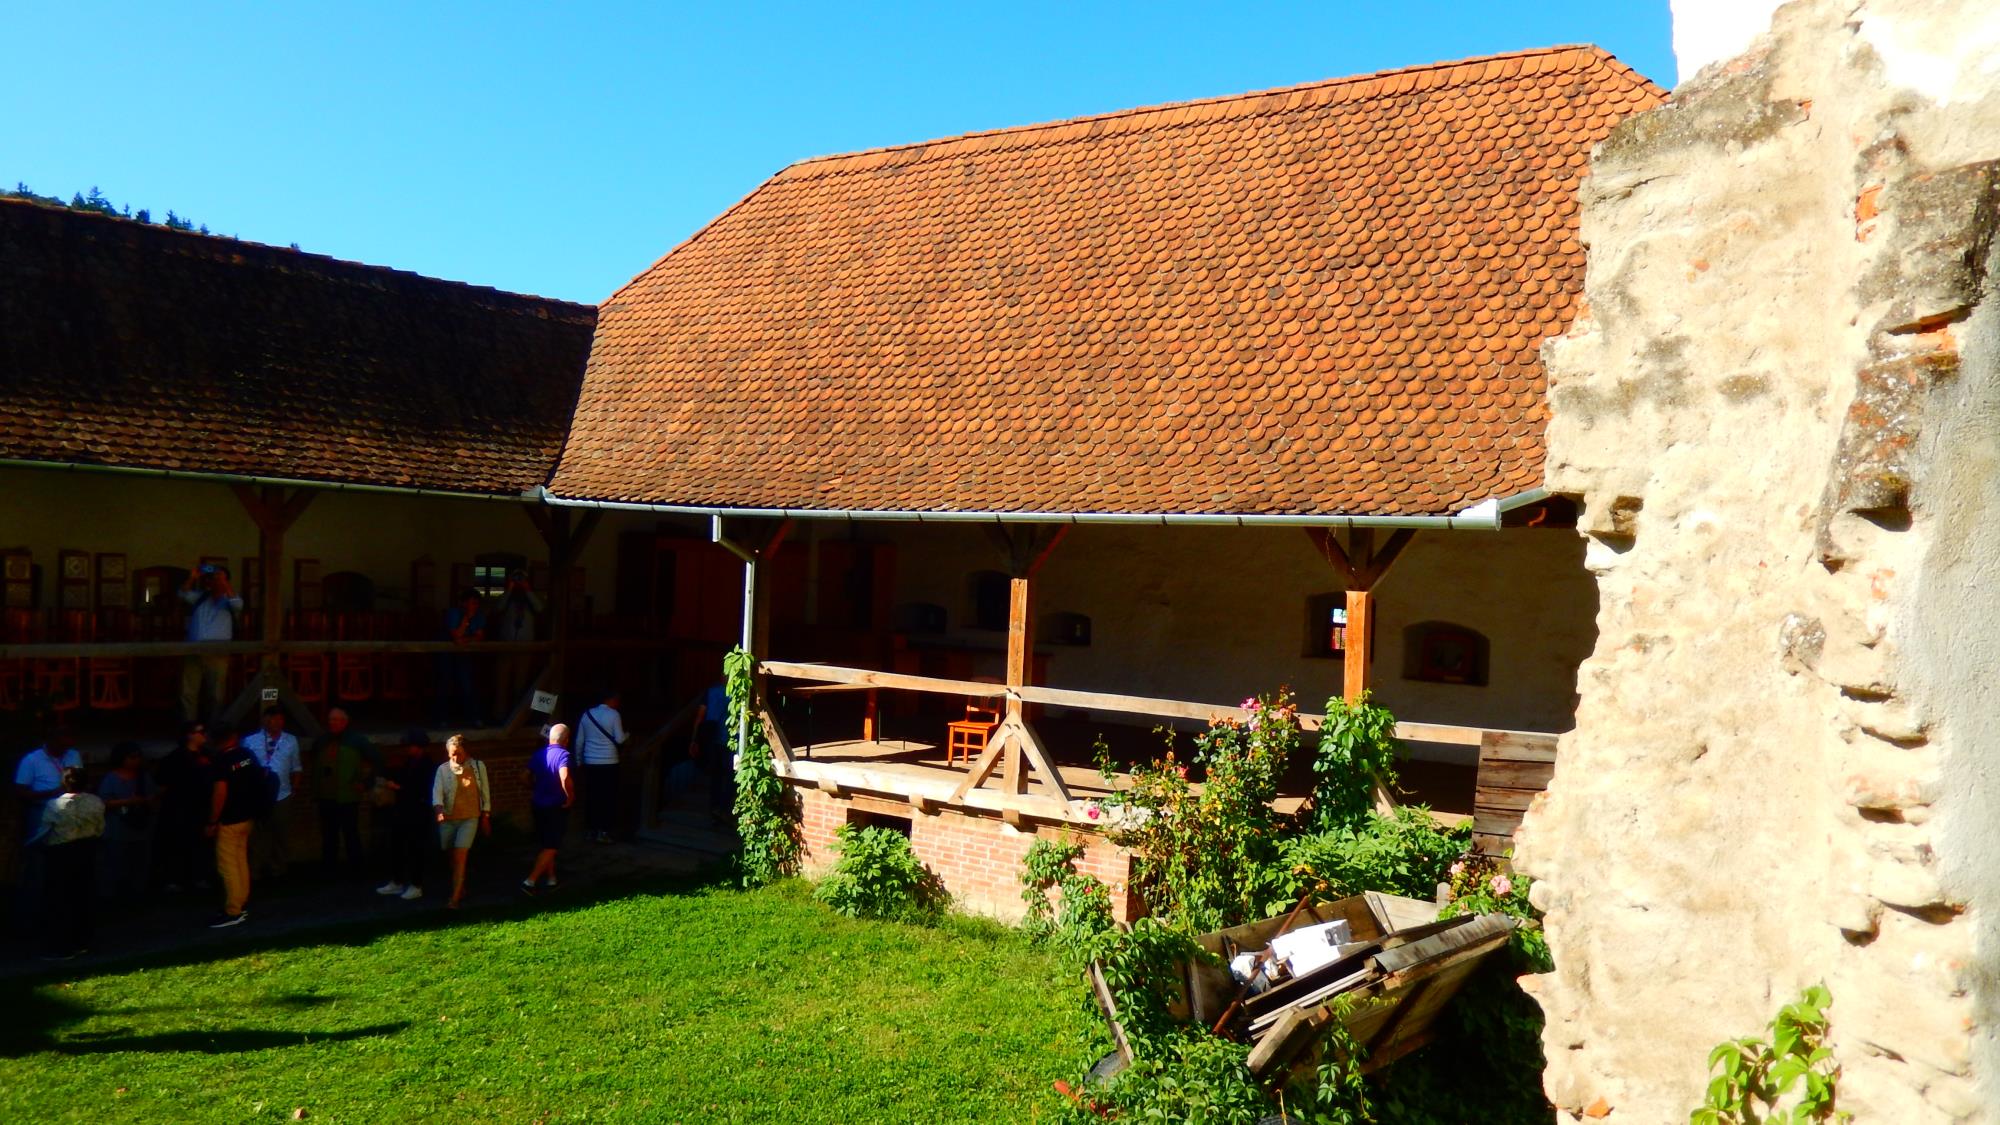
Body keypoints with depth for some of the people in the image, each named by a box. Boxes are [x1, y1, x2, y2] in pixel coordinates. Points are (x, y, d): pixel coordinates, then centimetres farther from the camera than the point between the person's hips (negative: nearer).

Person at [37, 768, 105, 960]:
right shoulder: (96, 802, -5)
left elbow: (45, 834, -8)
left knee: (59, 901, 5)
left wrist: (29, 844, 12)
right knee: (83, 897, 14)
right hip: (87, 851, 5)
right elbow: (100, 830, 3)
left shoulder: (54, 805, -17)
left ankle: (62, 947, 8)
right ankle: (82, 942, 21)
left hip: (61, 854, -4)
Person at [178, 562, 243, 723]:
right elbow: (184, 595, 0)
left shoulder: (228, 600, 6)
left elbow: (238, 605, -15)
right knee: (188, 693, -1)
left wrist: (224, 583, -21)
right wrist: (192, 578, -13)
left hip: (217, 655, -2)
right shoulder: (200, 597, 15)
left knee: (215, 695, 2)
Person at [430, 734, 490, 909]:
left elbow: (485, 791, 8)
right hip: (448, 818, 2)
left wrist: (486, 816, 9)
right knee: (452, 857, 11)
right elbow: (437, 791, -8)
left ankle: (455, 898, -13)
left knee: (460, 856, -12)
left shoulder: (478, 766, 2)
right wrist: (439, 810, -27)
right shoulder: (443, 769, 1)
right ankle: (461, 890, 30)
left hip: (470, 818, -2)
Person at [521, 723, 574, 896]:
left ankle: (551, 879, 28)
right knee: (551, 847, 1)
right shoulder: (563, 754, -16)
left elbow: (527, 777, 8)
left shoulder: (539, 755, 5)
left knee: (545, 844, 19)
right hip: (556, 807, -7)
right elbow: (565, 778, -31)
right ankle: (530, 881, -8)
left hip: (538, 805, 7)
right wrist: (570, 797, -18)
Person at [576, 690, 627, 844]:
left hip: (590, 762, 5)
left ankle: (593, 830, 13)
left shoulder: (587, 714, 9)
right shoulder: (613, 715, -5)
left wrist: (579, 758, 21)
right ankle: (604, 831, -1)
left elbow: (579, 741, 12)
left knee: (592, 796, 9)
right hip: (608, 762, -5)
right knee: (608, 797, 1)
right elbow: (619, 740, -6)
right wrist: (626, 733, 14)